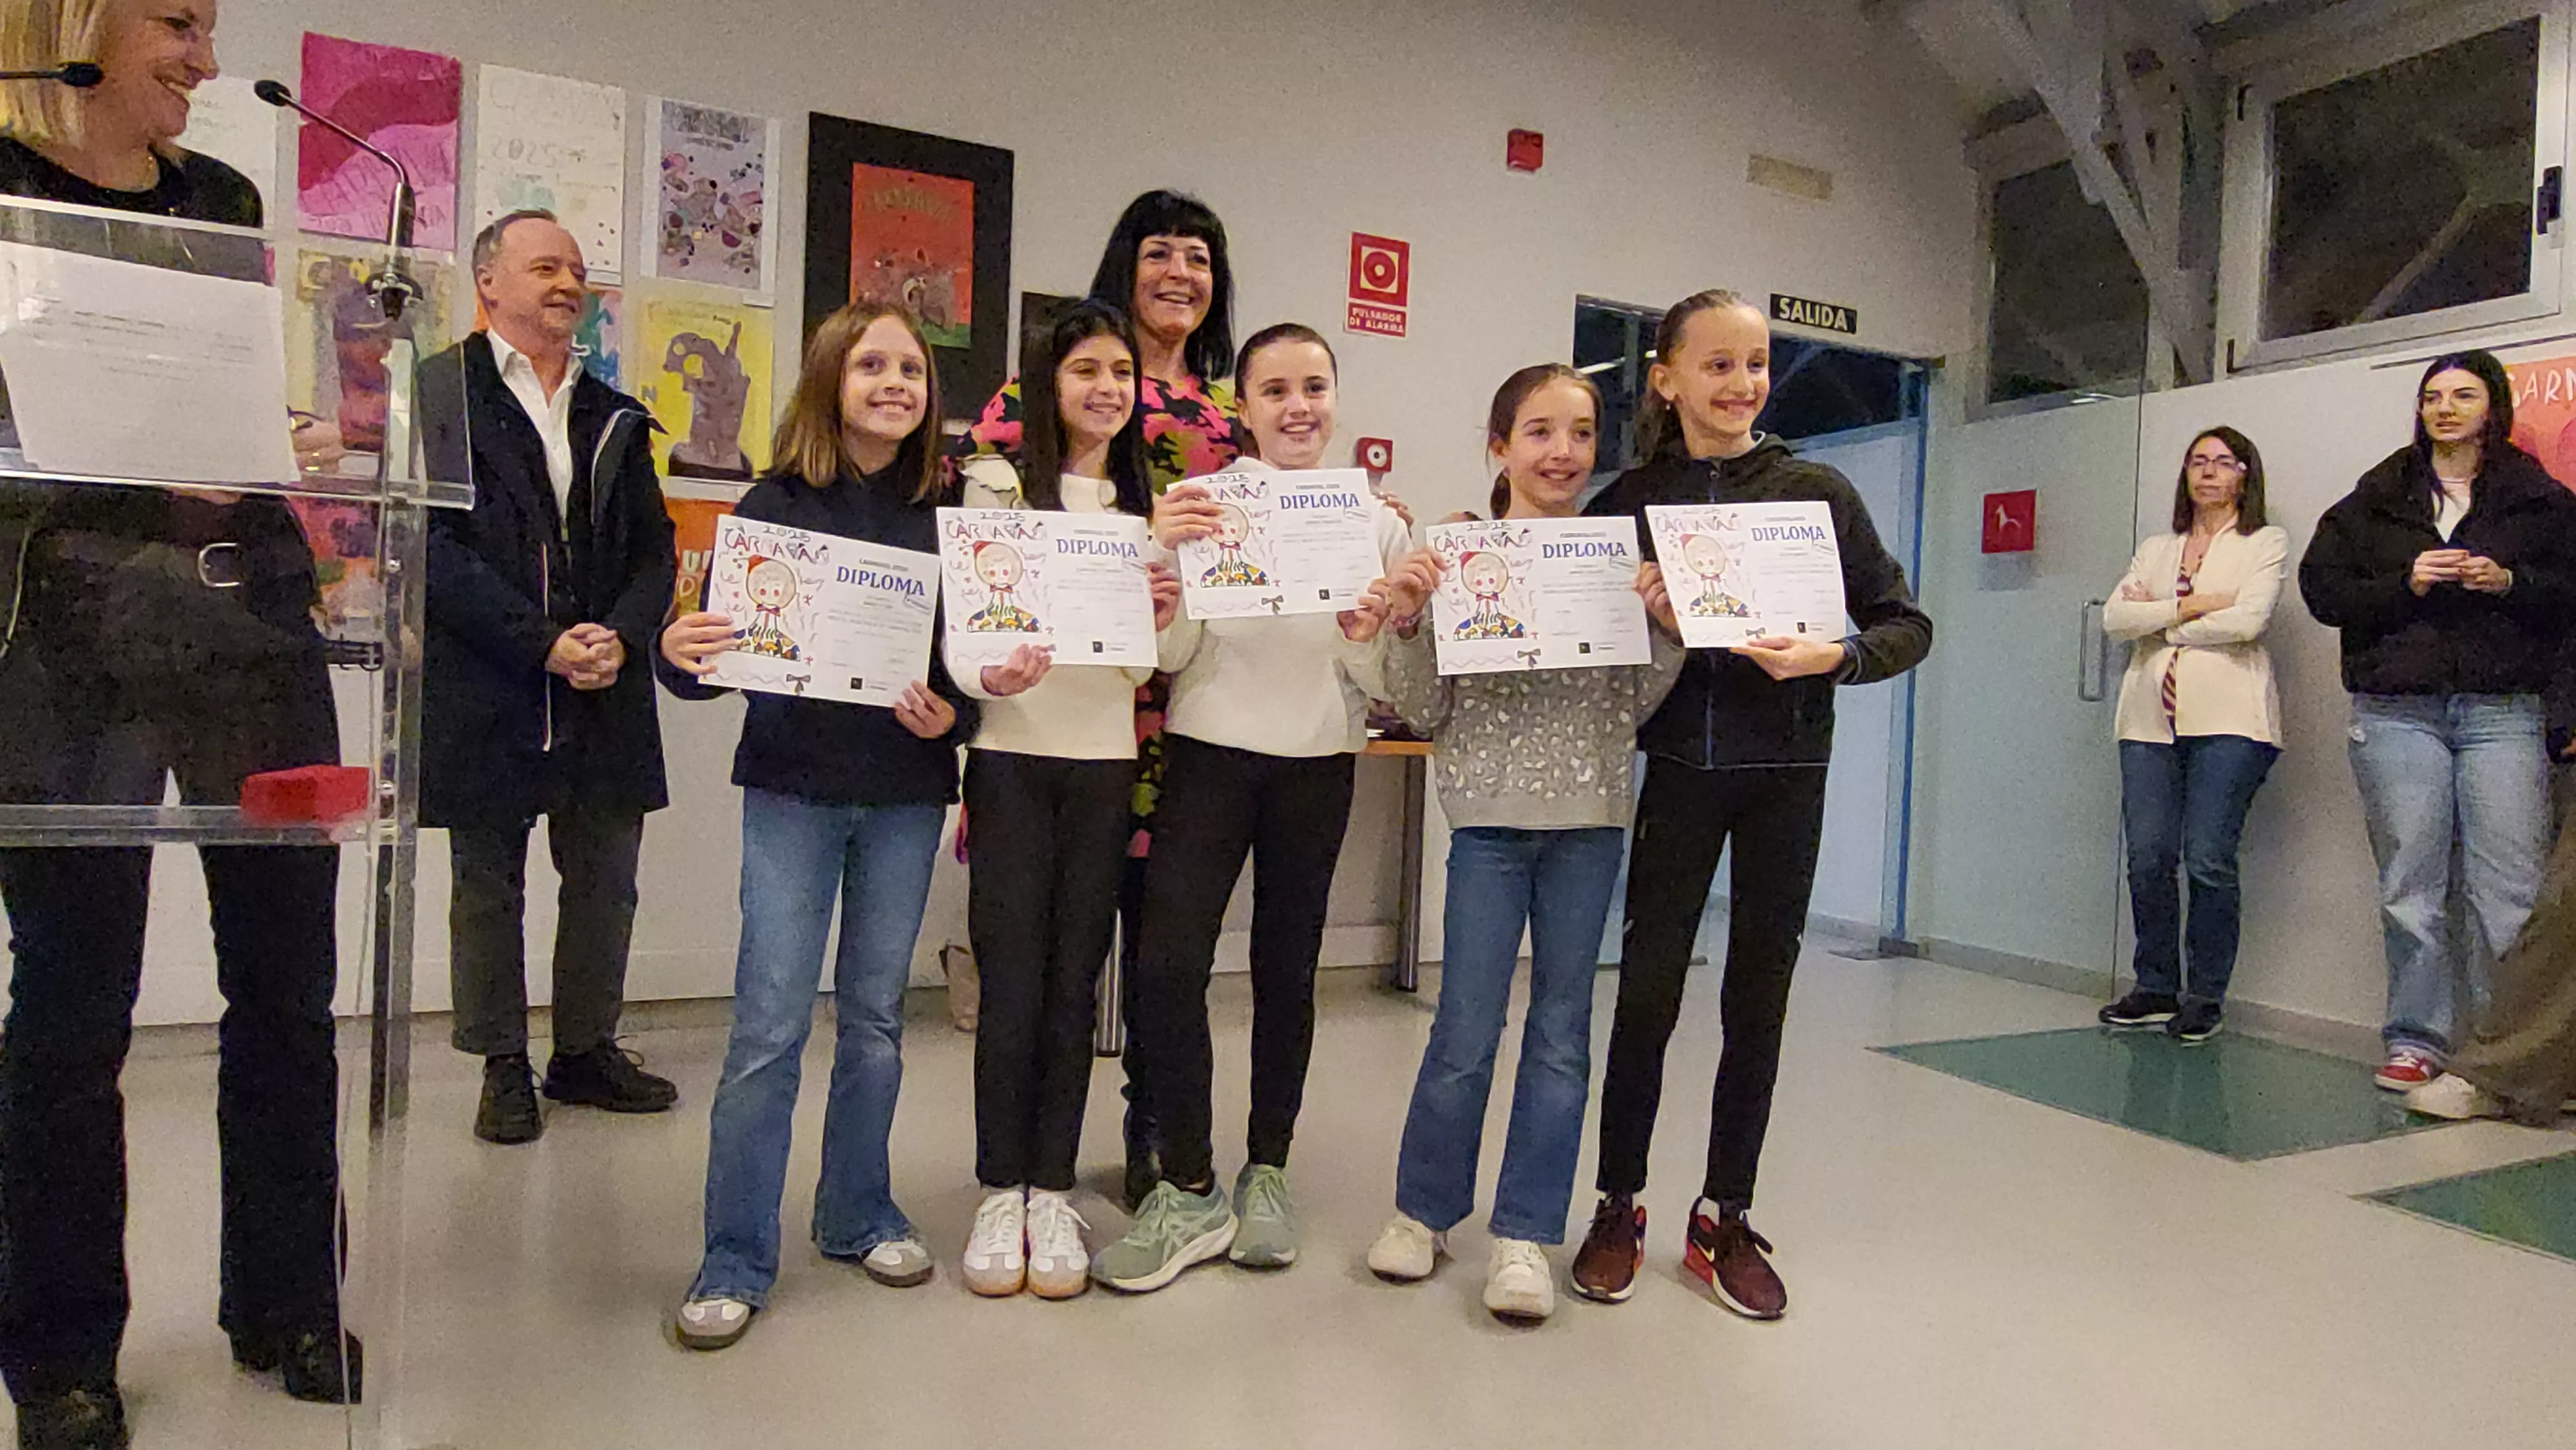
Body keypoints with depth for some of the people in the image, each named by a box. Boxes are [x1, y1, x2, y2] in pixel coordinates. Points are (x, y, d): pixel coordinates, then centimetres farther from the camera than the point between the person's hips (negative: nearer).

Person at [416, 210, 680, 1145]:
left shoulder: (615, 419, 16)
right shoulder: (438, 394, 0)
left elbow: (654, 551, 12)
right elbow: (435, 543, -10)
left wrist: (620, 637, -7)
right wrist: (544, 644, -16)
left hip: (607, 695, 5)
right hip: (483, 694, -4)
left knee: (605, 882, 10)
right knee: (488, 886, 8)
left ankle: (587, 1050, 26)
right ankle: (503, 1067, 22)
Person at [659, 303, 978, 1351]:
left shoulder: (947, 513, 3)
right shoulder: (777, 504, -1)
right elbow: (721, 644, -3)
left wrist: (950, 714, -14)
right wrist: (682, 656, -24)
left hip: (905, 793, 2)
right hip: (793, 787, -2)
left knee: (875, 1014, 12)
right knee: (770, 1022, -2)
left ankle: (858, 1216, 29)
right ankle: (736, 1262, 11)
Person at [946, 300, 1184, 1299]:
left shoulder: (1142, 507, 12)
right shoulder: (997, 487, 1)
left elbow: (1143, 668, 13)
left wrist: (1163, 618, -8)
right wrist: (990, 678, -24)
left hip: (1105, 765, 3)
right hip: (1013, 758, -3)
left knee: (1074, 982, 6)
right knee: (1012, 982, -1)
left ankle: (1052, 1190, 17)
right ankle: (1001, 1191, 15)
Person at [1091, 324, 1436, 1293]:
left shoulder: (1377, 523, 4)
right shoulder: (1201, 502, -1)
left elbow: (1382, 688, 6)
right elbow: (1174, 659, -4)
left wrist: (1373, 634, -15)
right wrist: (1167, 556, -19)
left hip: (1317, 766, 2)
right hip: (1211, 755, -1)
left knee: (1287, 970, 9)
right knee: (1167, 964, -10)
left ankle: (1267, 1174, 25)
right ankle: (1188, 1189, 5)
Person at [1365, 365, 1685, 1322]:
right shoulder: (1458, 558, -1)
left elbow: (1637, 706, 7)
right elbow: (1426, 713, 0)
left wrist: (1667, 625, -8)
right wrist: (1406, 624, -15)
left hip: (1591, 818, 2)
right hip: (1491, 815, -2)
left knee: (1562, 1028, 8)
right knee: (1466, 1028, 3)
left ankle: (1526, 1233, 21)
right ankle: (1424, 1208, 25)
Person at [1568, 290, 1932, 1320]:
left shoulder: (1816, 491, 1)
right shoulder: (1629, 502, 2)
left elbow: (1907, 624, 0)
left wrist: (1834, 653, -18)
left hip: (1788, 771, 1)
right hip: (1678, 767, 0)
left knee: (1758, 998, 8)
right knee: (1648, 990, 2)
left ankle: (1724, 1219, 23)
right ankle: (1619, 1207, 20)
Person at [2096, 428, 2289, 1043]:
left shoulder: (2265, 542, 10)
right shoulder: (2156, 550, 22)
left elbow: (2248, 620, -7)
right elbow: (2114, 618, 6)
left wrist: (2157, 619, 1)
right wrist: (2193, 606, -5)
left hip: (2229, 719, -4)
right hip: (2151, 717, 4)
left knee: (2208, 859, -9)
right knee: (2147, 857, -2)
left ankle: (2206, 997, 3)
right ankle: (2156, 988, 10)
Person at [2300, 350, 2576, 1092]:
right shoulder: (2373, 501, 14)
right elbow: (2321, 587, 7)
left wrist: (2509, 583, -10)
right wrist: (2405, 585, -7)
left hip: (2503, 711, 0)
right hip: (2397, 714, 1)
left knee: (2507, 890, -7)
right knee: (2411, 887, 1)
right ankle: (2415, 1040, 9)